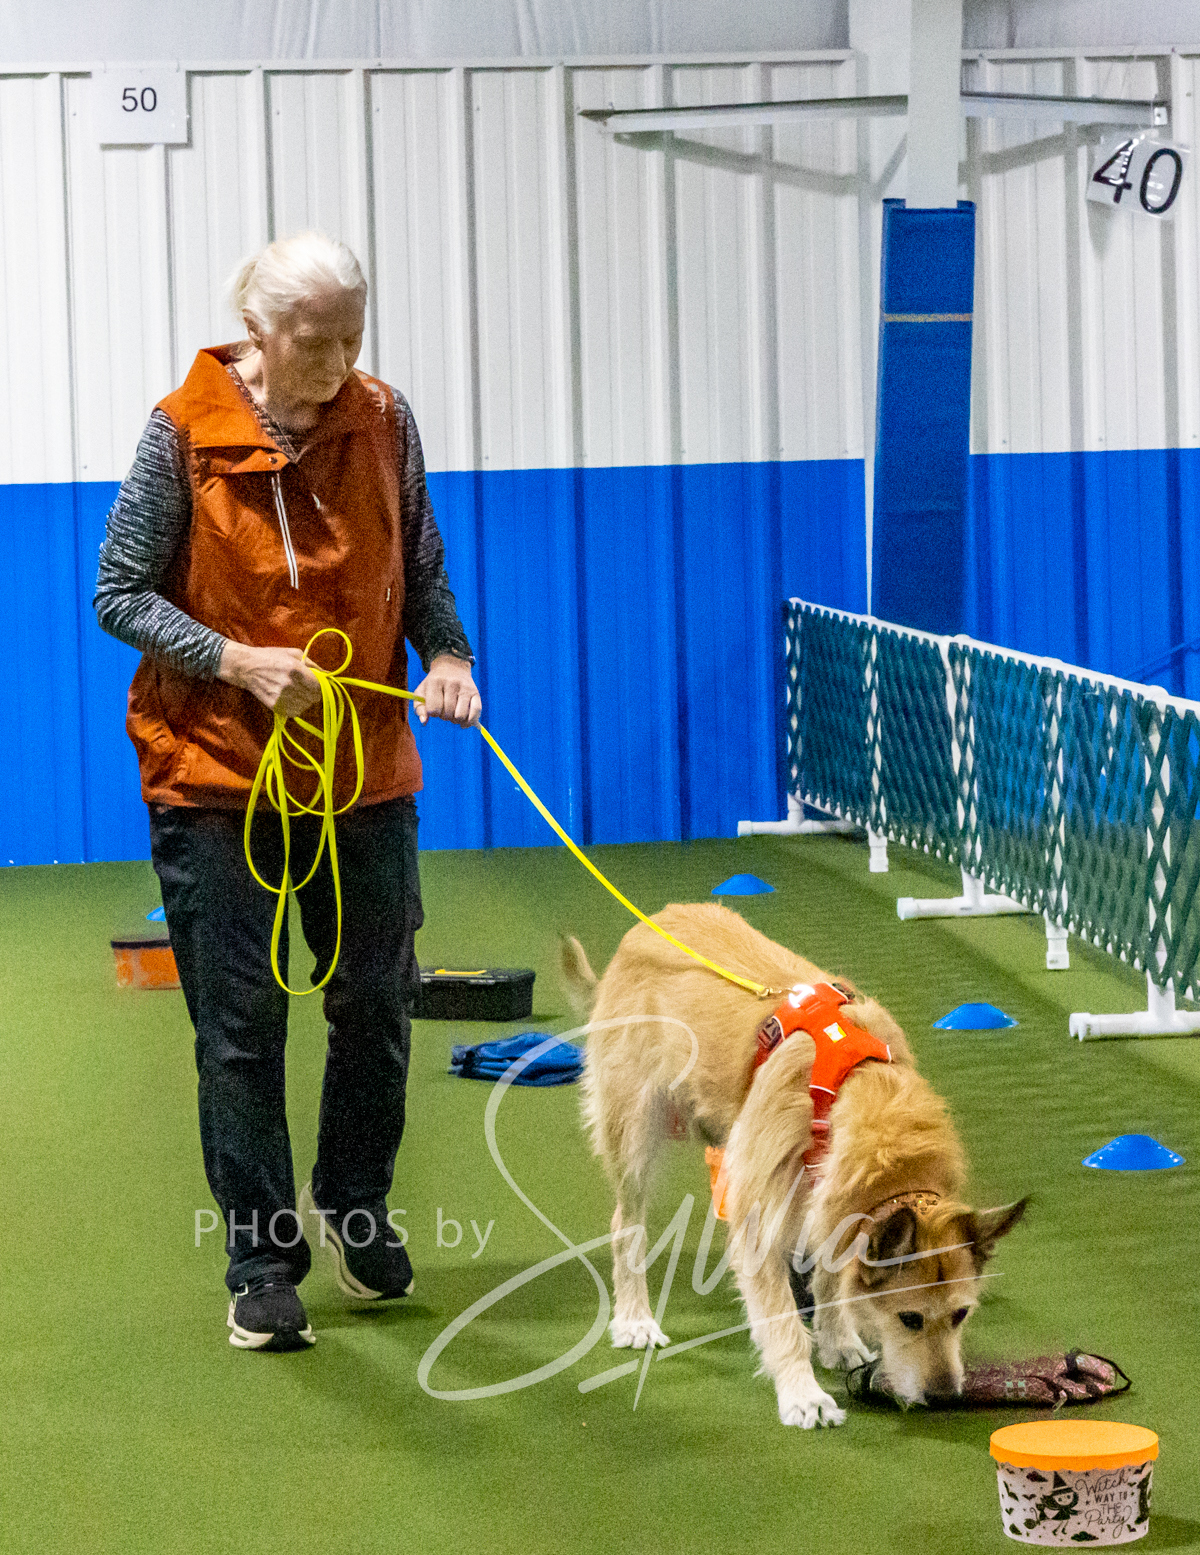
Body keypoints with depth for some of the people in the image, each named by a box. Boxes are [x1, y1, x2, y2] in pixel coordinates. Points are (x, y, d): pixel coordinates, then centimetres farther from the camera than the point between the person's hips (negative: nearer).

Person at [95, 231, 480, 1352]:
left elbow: (419, 573, 10)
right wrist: (236, 660, -20)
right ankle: (262, 1264, 13)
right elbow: (122, 594, -7)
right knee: (240, 1026, 2)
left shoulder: (382, 422, -1)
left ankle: (351, 1204, 35)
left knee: (376, 1004, 12)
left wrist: (446, 654, -10)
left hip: (365, 769, 3)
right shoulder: (185, 433, -11)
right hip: (214, 775, -3)